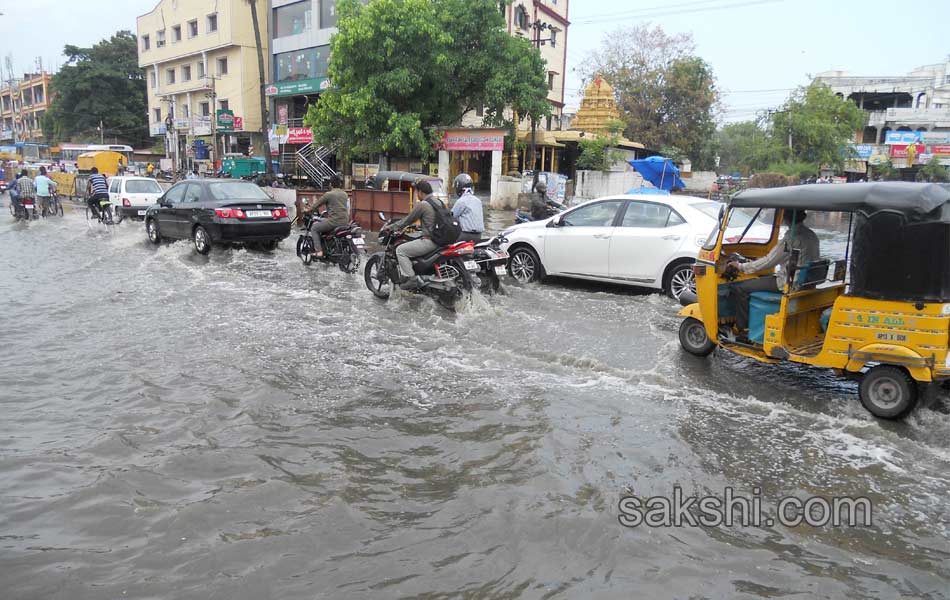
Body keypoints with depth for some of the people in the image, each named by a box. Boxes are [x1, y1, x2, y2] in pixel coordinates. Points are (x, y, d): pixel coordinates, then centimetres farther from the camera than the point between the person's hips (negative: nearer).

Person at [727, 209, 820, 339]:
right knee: (759, 279, 30)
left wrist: (741, 267, -10)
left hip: (787, 282, -10)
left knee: (739, 288, -9)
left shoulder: (792, 238, -21)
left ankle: (744, 328, -2)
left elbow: (768, 262, -19)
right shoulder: (811, 235, 8)